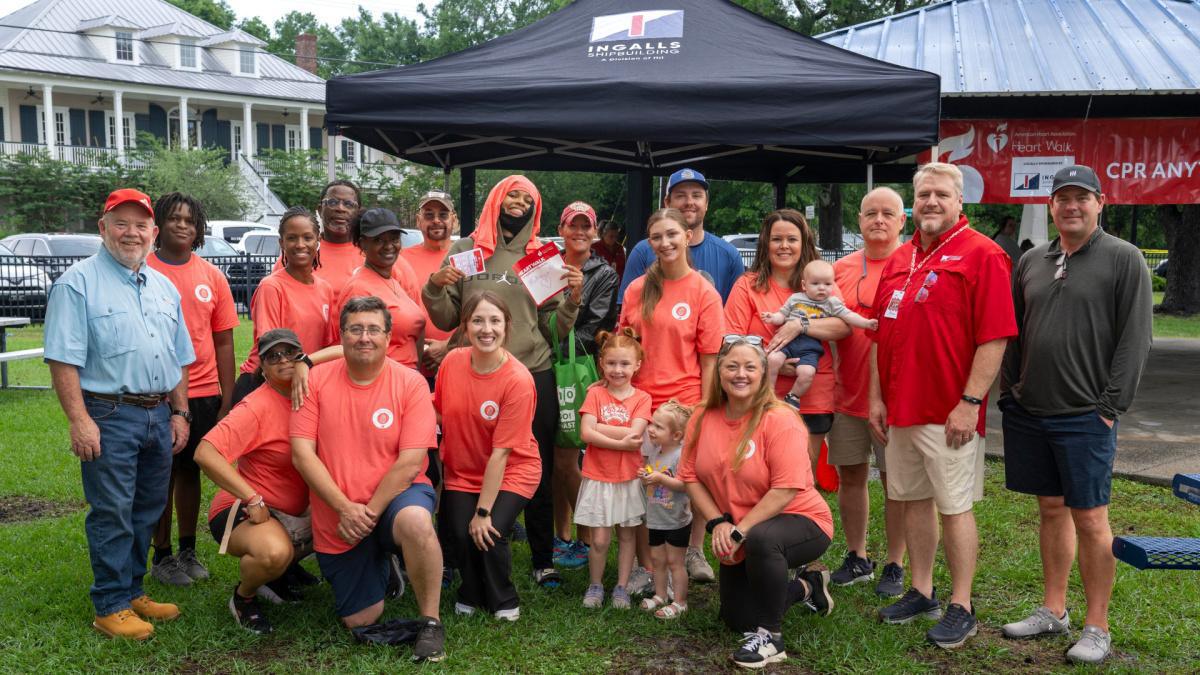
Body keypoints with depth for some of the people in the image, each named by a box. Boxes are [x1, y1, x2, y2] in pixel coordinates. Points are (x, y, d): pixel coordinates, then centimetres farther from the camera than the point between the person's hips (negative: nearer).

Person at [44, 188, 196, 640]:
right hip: (109, 416, -6)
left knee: (147, 511, 13)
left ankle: (132, 591, 26)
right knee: (112, 514, 0)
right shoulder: (78, 283, -5)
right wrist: (79, 420, -18)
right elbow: (63, 359, -12)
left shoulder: (164, 287, 15)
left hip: (159, 415, 7)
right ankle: (111, 607, 11)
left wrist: (179, 414, 13)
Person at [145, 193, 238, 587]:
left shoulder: (211, 276, 6)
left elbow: (224, 341, 7)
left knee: (190, 470, 13)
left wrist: (227, 399, 4)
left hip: (204, 393, 3)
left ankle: (188, 550, 26)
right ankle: (162, 556, 20)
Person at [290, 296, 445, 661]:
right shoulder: (317, 379, -5)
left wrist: (370, 512, -19)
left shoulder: (410, 382, -11)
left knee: (415, 521, -39)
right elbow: (302, 453, -9)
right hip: (337, 519, 3)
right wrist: (345, 508, -17)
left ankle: (430, 622, -17)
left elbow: (410, 463, -16)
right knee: (359, 620, 8)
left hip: (396, 496, -3)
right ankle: (380, 565, 41)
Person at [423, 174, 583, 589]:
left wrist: (573, 297, -12)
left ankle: (543, 561, 21)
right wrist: (435, 288, -10)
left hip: (534, 375, 1)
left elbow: (555, 327, 5)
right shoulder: (465, 251, 6)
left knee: (539, 474, 7)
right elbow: (446, 321, 7)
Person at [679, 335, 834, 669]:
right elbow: (691, 476, -4)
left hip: (801, 521, -6)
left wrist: (740, 531, -26)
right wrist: (718, 523, -16)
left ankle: (770, 637, -18)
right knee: (735, 619, 11)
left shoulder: (780, 420, -22)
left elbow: (786, 489, -27)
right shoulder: (703, 418, -6)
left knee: (760, 539, -40)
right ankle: (805, 587, 36)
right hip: (739, 539, 7)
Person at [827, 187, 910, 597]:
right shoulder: (841, 269, 9)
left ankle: (894, 566, 18)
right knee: (850, 477, 12)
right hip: (847, 393, 5)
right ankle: (857, 559, 28)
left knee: (896, 482, 5)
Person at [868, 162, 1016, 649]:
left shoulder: (981, 254, -8)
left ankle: (961, 608, 13)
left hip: (949, 412, -7)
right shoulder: (899, 260, 14)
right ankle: (921, 594, 27)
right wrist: (876, 397, 11)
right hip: (900, 409, 7)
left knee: (955, 506, 1)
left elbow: (995, 336, -14)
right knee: (913, 499, 14)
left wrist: (970, 402, -18)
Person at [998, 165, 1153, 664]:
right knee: (1051, 509, 14)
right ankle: (1053, 612, 25)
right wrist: (1010, 390, 8)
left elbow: (1135, 338, -7)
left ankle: (1097, 628, 12)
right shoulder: (1032, 262, 12)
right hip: (1028, 413, 5)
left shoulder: (1124, 259, -3)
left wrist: (1111, 406, -11)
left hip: (1086, 416, -5)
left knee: (1089, 518, 0)